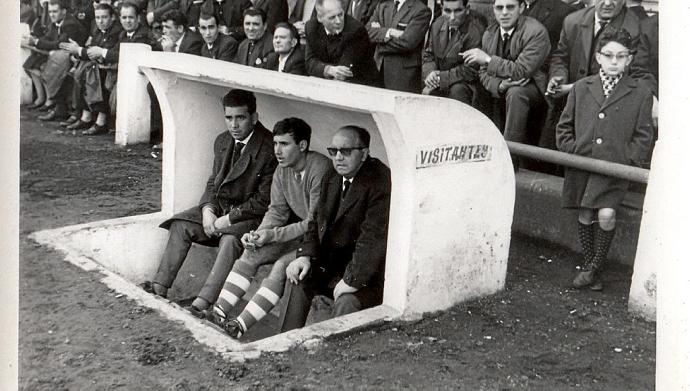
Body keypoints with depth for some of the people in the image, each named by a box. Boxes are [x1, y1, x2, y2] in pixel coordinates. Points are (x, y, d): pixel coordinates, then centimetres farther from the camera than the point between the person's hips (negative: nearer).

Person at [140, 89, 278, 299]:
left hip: (251, 214, -7)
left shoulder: (269, 148, -18)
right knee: (180, 225, -9)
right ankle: (160, 286, -8)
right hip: (219, 206, 7)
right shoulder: (222, 141, 7)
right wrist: (208, 209, -6)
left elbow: (264, 201, -17)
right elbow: (213, 181, 14)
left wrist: (229, 218, -19)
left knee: (229, 240, -34)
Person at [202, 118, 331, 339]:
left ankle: (239, 326, -25)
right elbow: (277, 210, 6)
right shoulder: (283, 169, 3)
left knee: (282, 265, -27)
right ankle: (218, 314, -9)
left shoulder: (320, 169, -24)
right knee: (251, 253, -8)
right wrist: (258, 234, -14)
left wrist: (273, 235, -26)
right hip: (298, 232, 8)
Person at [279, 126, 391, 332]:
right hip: (332, 261, 8)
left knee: (347, 302, -30)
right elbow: (317, 220, 14)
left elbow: (374, 238, -25)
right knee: (299, 279, -9)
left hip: (369, 272, -8)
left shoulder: (381, 182, -21)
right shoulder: (332, 176, 7)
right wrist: (305, 255, -2)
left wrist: (352, 279, -26)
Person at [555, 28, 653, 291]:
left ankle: (596, 267, 2)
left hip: (615, 167, -2)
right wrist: (573, 151, 2)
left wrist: (626, 161, -6)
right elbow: (564, 127, 16)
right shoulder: (581, 88, 12)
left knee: (606, 214, -18)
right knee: (585, 215, 3)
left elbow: (643, 137, 6)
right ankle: (588, 265, 23)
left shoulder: (641, 93, 6)